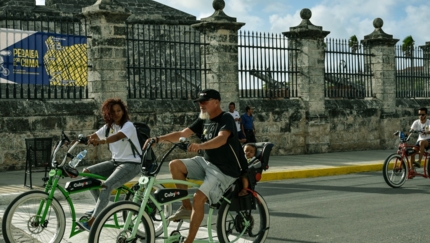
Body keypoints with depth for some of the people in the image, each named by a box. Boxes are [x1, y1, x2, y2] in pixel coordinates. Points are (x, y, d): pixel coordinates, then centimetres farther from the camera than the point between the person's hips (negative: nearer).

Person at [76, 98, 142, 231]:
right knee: (87, 172, -6)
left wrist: (101, 141, -53)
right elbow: (92, 137, 0)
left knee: (105, 186, -28)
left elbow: (118, 136, -35)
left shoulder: (128, 125, -14)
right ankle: (101, 206, 6)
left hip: (131, 163, -8)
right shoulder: (109, 126, 9)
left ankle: (91, 223, -25)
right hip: (115, 161, 8)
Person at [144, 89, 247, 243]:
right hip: (206, 162, 8)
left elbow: (221, 139, -35)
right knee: (175, 165, -10)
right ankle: (186, 207, 0)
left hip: (225, 170, -8)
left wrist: (200, 146, -53)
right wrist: (158, 139, -13)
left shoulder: (226, 119, -15)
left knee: (198, 198, -24)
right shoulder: (203, 119, 7)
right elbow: (182, 134, 1)